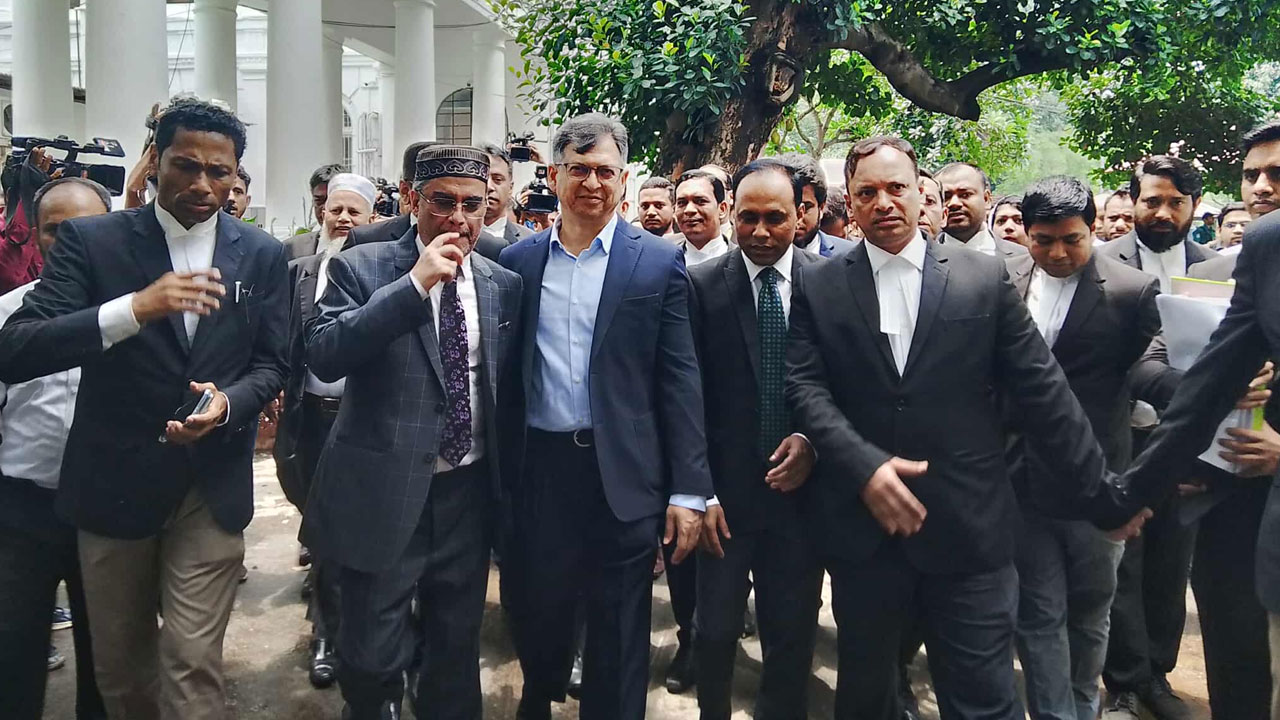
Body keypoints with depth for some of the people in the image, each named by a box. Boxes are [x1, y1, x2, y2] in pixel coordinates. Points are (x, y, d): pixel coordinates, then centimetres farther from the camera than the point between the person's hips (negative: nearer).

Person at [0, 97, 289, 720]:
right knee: (118, 662, 18)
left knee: (193, 663, -1)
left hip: (212, 484, 0)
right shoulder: (90, 241, -6)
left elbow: (270, 364, 5)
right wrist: (135, 307, -29)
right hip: (113, 480, 1)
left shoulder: (263, 255, 1)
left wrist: (228, 404, -17)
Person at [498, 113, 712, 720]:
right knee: (536, 620, 18)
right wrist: (501, 471, 6)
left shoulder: (659, 263, -2)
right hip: (537, 471, 3)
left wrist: (688, 492, -8)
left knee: (619, 640, 9)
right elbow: (506, 373, 9)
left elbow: (680, 381, -4)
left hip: (623, 476, -2)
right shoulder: (518, 261, 6)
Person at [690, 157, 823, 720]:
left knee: (794, 633, 12)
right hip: (727, 492, -1)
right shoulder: (702, 286, -4)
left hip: (800, 488, 1)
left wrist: (812, 443, -11)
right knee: (715, 631, 10)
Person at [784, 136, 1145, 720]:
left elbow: (1043, 394, 3)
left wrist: (1103, 497, 5)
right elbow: (805, 387, -4)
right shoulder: (817, 288, 5)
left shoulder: (986, 279, 3)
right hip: (860, 527, 1)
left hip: (969, 531, -1)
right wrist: (864, 467, -18)